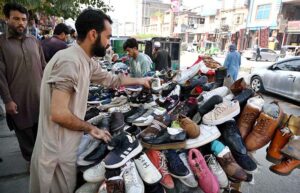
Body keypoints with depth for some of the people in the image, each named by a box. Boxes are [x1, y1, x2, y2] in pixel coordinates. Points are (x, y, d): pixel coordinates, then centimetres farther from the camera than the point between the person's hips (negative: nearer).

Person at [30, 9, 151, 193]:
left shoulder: (86, 61, 3)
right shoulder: (69, 61, -26)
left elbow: (112, 79, 17)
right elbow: (59, 114, -29)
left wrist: (139, 81, 24)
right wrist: (91, 128, -15)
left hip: (66, 146, 8)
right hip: (58, 151, -8)